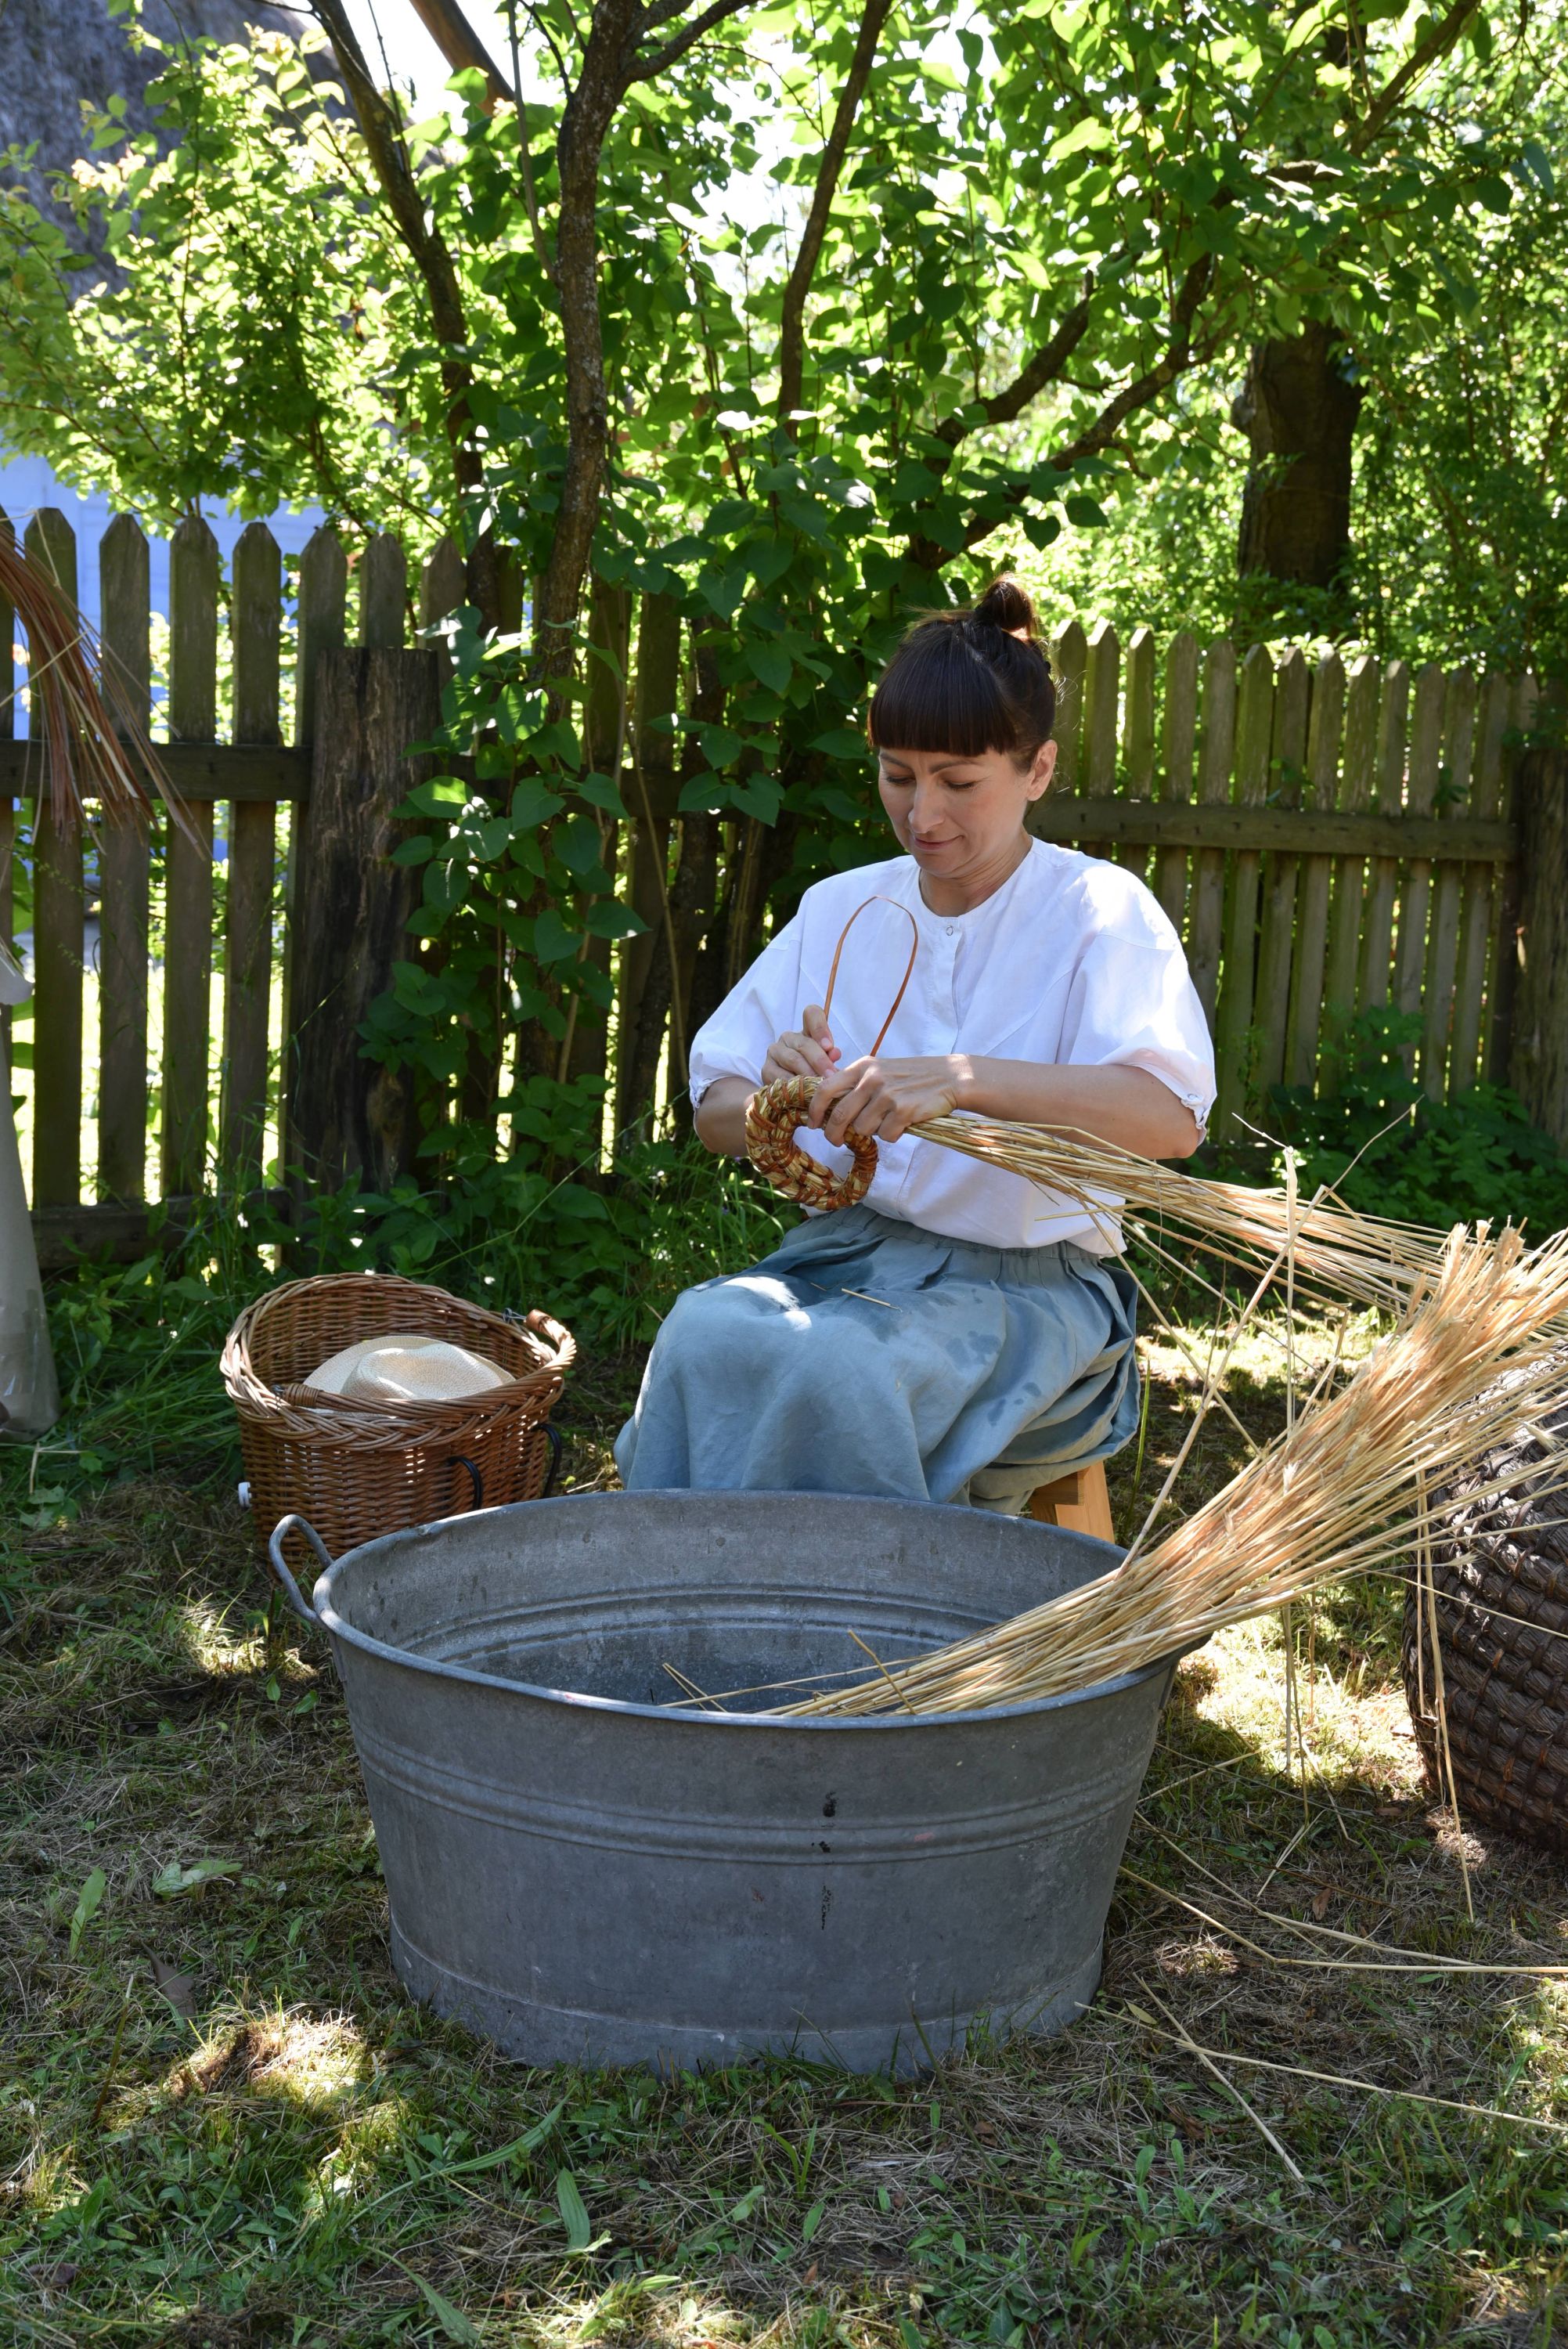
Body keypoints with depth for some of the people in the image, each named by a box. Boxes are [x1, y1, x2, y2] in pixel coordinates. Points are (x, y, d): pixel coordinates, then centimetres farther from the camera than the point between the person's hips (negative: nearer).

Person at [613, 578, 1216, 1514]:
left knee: (835, 1364, -35)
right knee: (707, 1332, -30)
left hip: (1026, 1282, -4)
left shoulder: (1096, 909, -2)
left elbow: (1172, 1117, -19)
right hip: (845, 1250, 4)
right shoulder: (839, 910, 13)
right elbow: (715, 1110, 11)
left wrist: (963, 1078, -33)